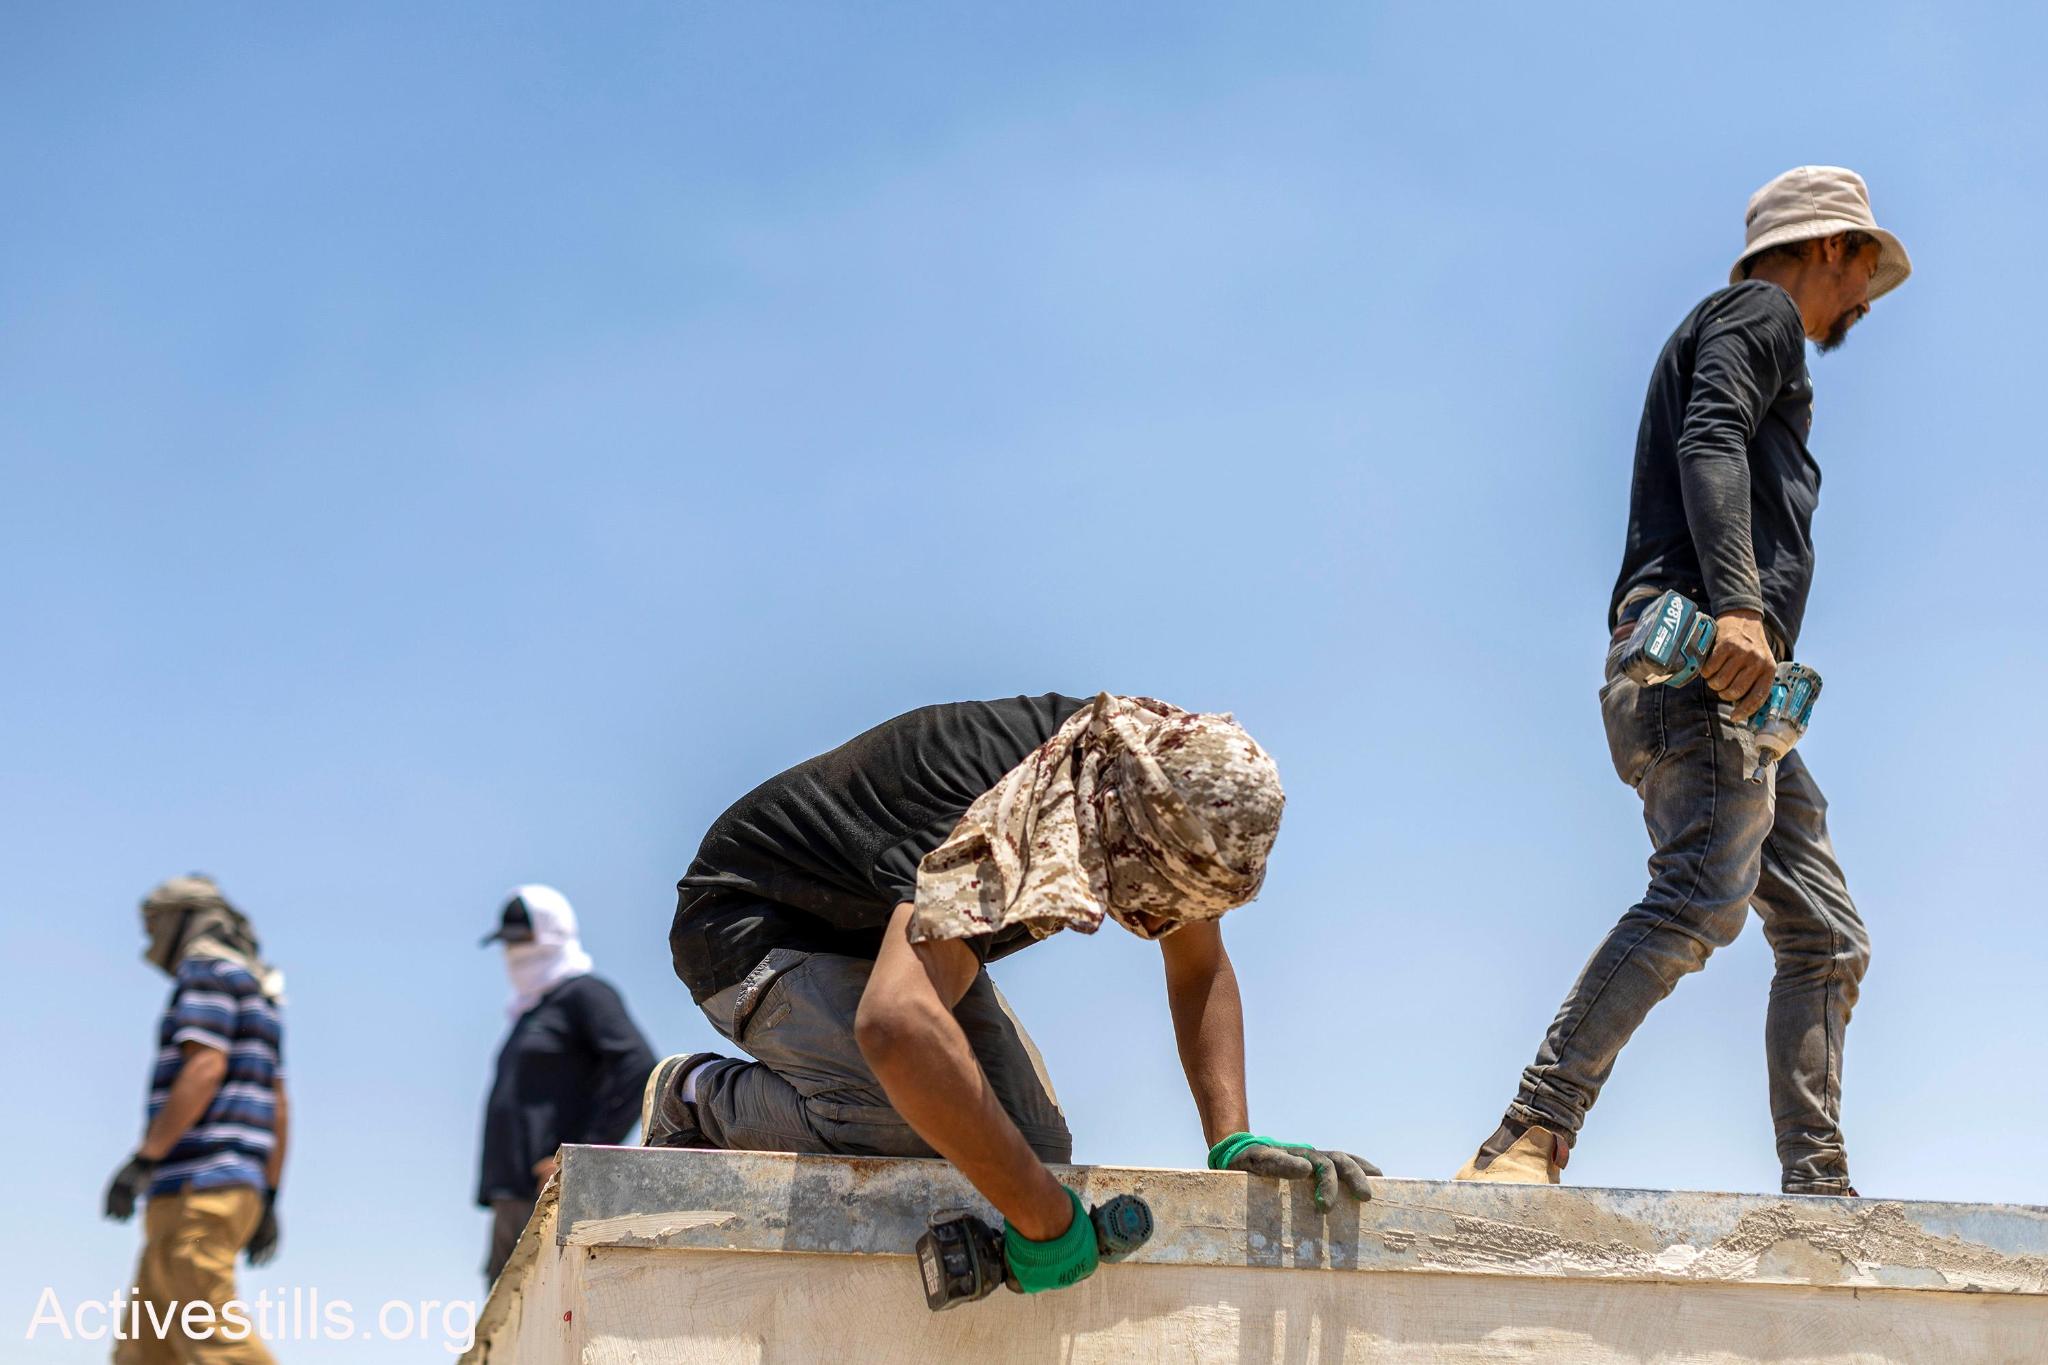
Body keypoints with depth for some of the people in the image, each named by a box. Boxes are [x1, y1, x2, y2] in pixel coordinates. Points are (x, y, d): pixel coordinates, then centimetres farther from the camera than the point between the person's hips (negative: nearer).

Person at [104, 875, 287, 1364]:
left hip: (196, 1189, -10)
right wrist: (268, 1202, 20)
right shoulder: (257, 996, 26)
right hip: (235, 1190, 10)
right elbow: (277, 1110, 22)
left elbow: (205, 1069, -18)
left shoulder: (208, 968, -3)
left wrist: (142, 1161, -19)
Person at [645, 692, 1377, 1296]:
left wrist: (1232, 1141, -14)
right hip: (755, 930, -7)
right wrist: (1046, 1220, -50)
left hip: (895, 920, 7)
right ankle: (697, 1101, -6)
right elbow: (896, 1026, -59)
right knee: (917, 1121, -32)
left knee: (1037, 1147, -7)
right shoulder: (998, 830, -42)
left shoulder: (1163, 799, -16)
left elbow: (1200, 969, 0)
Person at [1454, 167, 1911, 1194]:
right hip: (1700, 653, -11)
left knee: (1826, 937, 6)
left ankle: (1818, 1193, 4)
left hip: (1741, 686, 11)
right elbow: (1708, 441, -12)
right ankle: (1526, 1143, -31)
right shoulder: (1760, 311, 8)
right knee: (1702, 897, -26)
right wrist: (1736, 603, -26)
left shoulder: (1750, 337, 37)